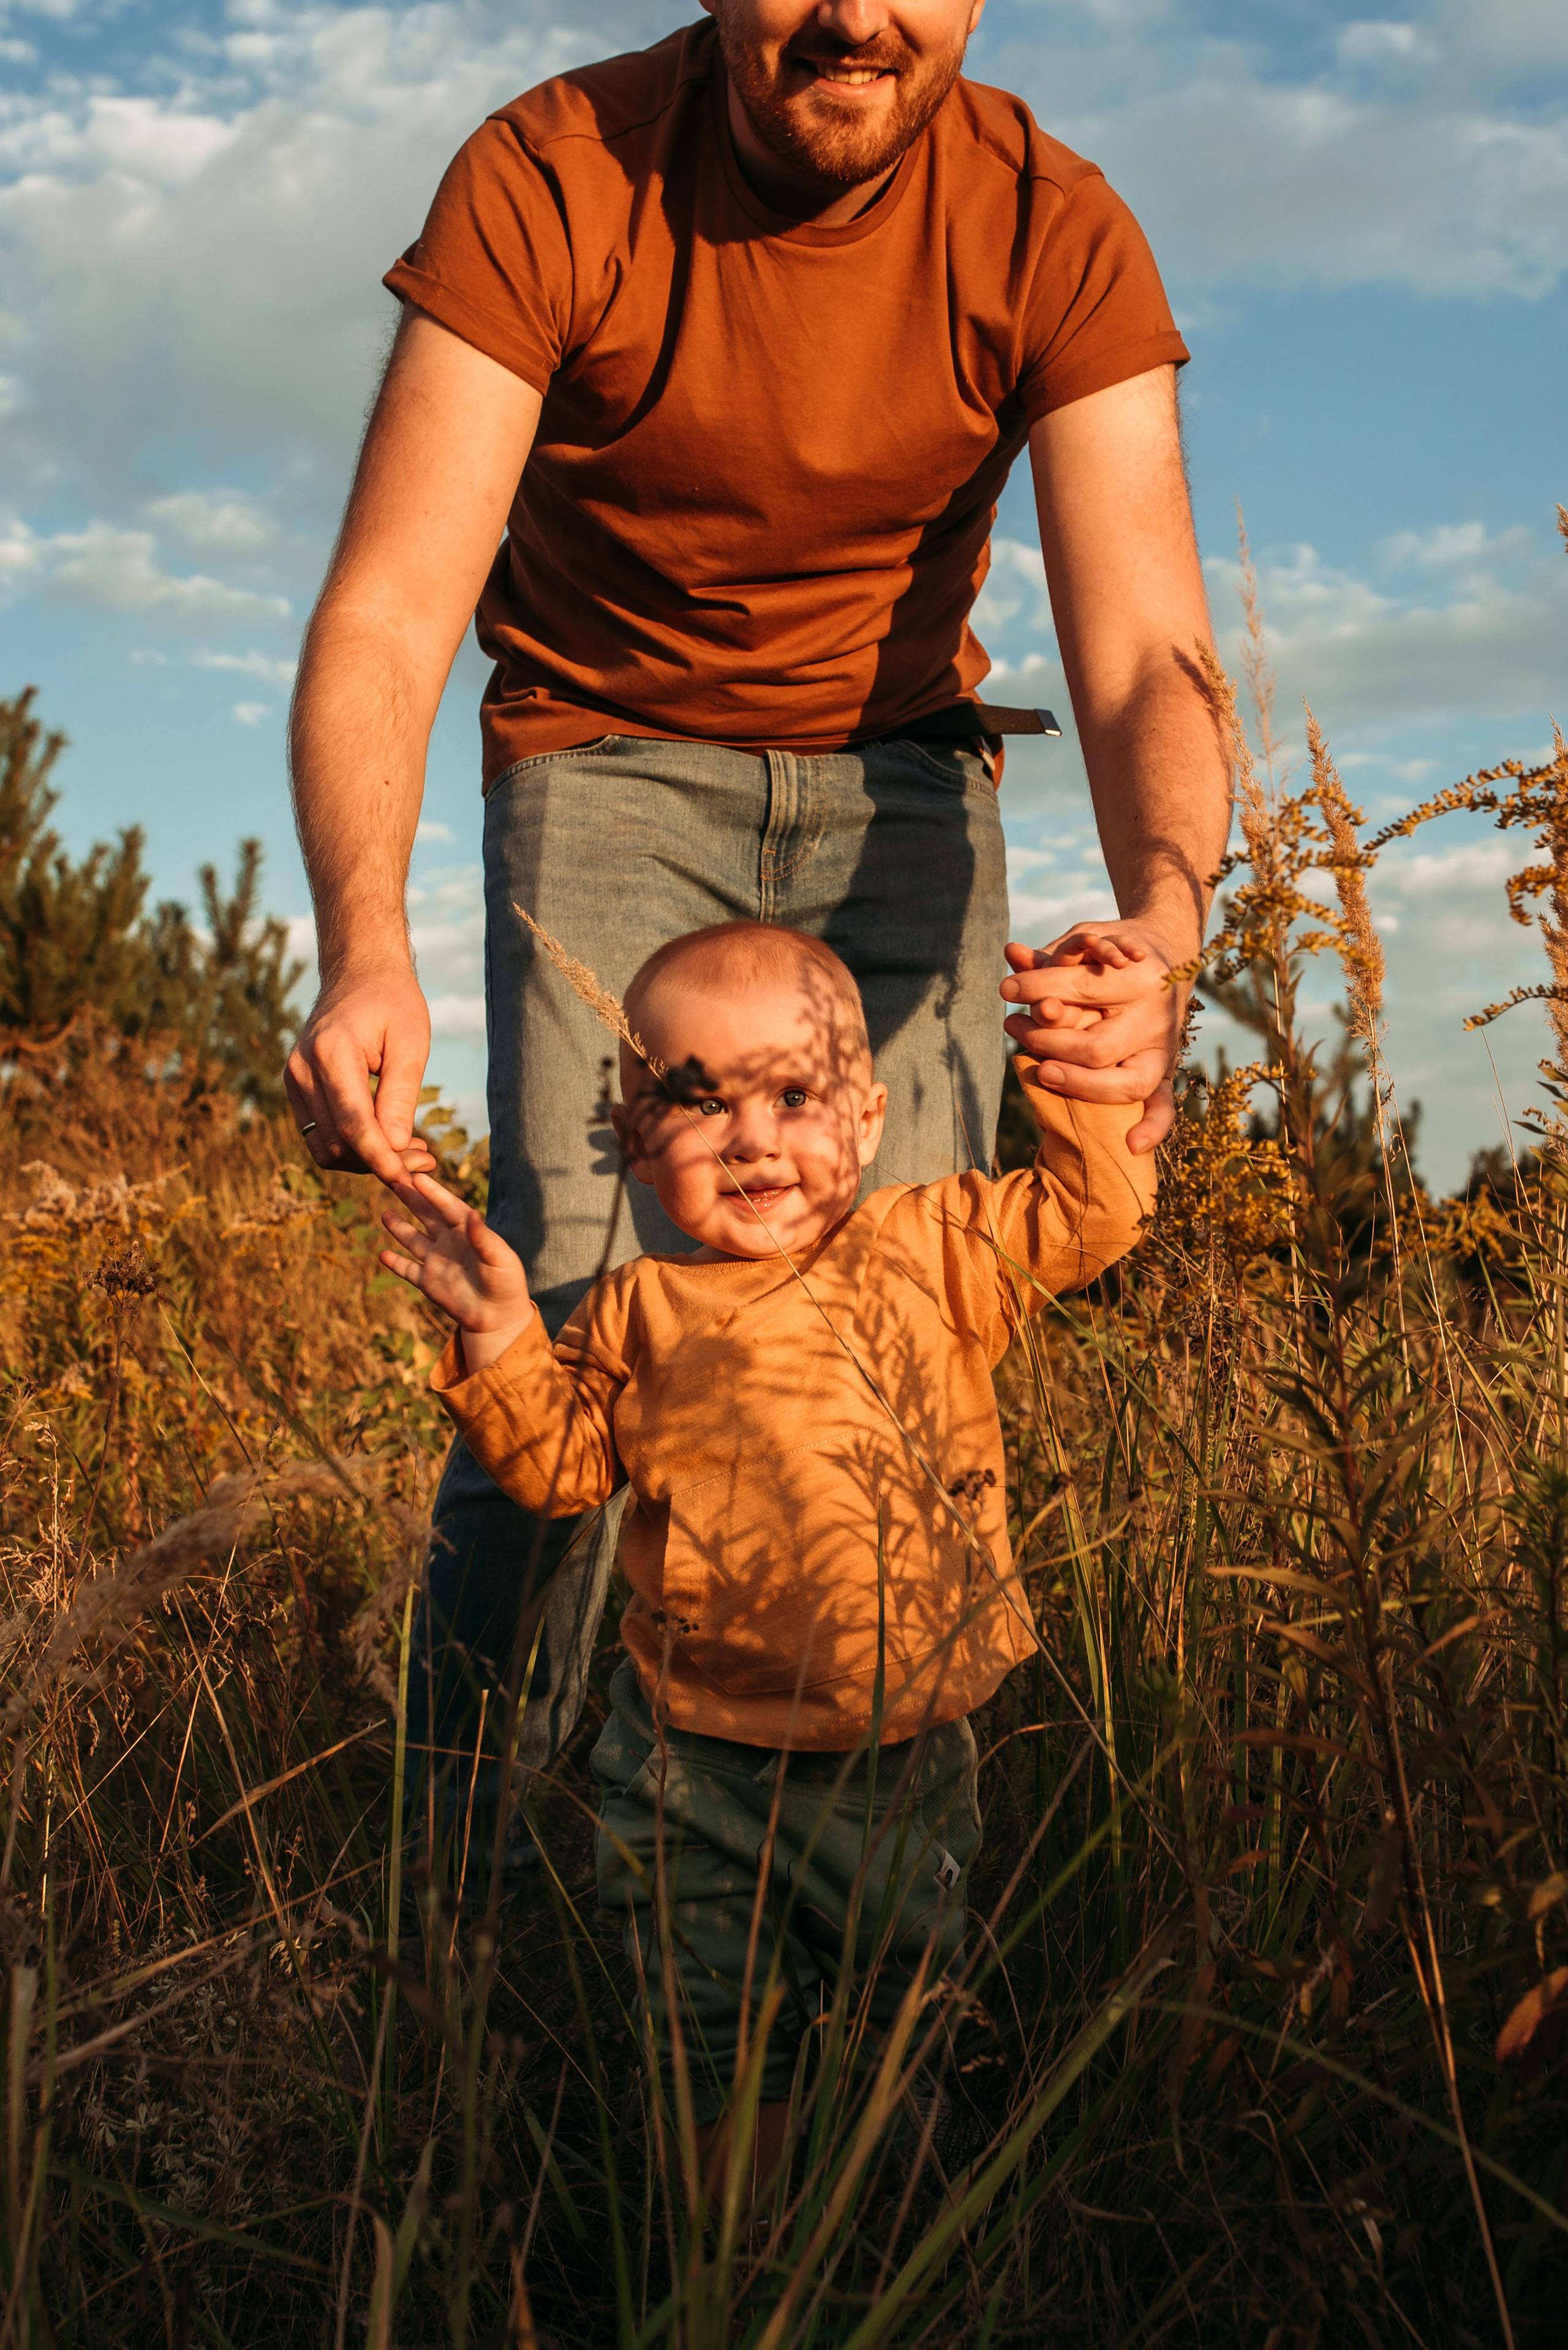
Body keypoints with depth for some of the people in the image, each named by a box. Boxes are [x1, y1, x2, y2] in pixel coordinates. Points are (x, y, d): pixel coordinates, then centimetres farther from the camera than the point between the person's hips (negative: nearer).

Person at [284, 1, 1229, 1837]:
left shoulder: (1056, 234, -16)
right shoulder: (545, 179, -20)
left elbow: (1145, 661, -23)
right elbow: (385, 615, -26)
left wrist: (1163, 924, -46)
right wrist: (365, 951, -45)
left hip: (895, 776, 2)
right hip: (607, 757, -1)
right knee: (585, 1316, -18)